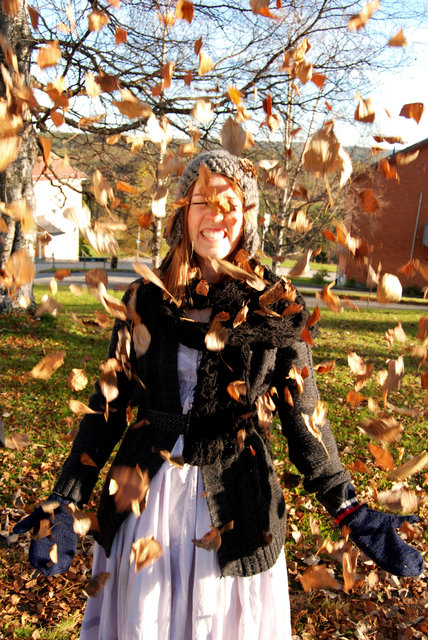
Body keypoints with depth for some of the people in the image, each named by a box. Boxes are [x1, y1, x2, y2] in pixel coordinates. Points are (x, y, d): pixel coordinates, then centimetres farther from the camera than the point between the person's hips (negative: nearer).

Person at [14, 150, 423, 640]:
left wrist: (350, 512, -6)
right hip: (147, 494, 2)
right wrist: (65, 502, -3)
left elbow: (303, 416, -2)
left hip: (237, 503, -1)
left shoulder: (278, 309, -6)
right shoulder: (146, 300, -2)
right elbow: (109, 405, 1)